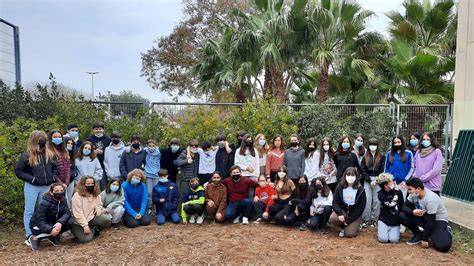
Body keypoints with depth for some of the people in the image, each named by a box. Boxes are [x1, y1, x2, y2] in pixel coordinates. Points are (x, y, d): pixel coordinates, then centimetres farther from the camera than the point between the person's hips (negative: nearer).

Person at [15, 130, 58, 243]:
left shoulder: (49, 154, 5)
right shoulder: (26, 155, -8)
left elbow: (55, 167, 19)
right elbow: (18, 171, -5)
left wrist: (53, 177, 3)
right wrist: (31, 178, -14)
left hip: (46, 187, 4)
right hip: (31, 187, -4)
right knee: (29, 211, 2)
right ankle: (29, 237, 5)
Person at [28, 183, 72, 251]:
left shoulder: (63, 201, -7)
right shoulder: (45, 203, -25)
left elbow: (67, 213, -19)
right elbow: (40, 221, -31)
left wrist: (60, 222, -40)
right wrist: (50, 230, -49)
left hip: (52, 224, 6)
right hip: (38, 226, -6)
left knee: (70, 223, -19)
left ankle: (52, 237, 0)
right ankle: (36, 238, -10)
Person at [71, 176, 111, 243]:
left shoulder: (96, 194, 5)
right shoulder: (77, 196, -14)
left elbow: (99, 205, 17)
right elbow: (78, 213, -17)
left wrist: (98, 209, -10)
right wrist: (85, 226, -21)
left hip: (92, 218, 5)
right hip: (80, 222, -5)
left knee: (107, 219, -23)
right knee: (86, 238, -25)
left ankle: (95, 230, 3)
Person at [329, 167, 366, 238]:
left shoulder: (360, 189, -10)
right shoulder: (340, 187, -5)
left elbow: (361, 207, -9)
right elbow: (335, 202, -7)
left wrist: (349, 220, -15)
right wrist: (339, 213, -26)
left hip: (355, 214, -2)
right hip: (342, 210, 2)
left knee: (349, 234, -19)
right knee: (332, 218, -28)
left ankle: (354, 225, 16)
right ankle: (343, 227, 5)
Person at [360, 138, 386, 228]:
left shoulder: (382, 157, 4)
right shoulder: (365, 157, 9)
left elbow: (383, 170, -2)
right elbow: (362, 170, 3)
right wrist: (370, 180, -7)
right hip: (367, 181, 1)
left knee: (377, 200, -1)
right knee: (367, 200, -5)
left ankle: (374, 219, 9)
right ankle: (365, 219, 1)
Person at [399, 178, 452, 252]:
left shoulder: (431, 199, -32)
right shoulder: (414, 194, -13)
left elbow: (431, 220, -27)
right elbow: (405, 206, -5)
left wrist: (425, 239, -21)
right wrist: (413, 212, -30)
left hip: (438, 220, -6)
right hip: (424, 217, 6)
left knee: (442, 246, -28)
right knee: (402, 215, -17)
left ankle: (446, 232, 7)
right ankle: (418, 235, 4)